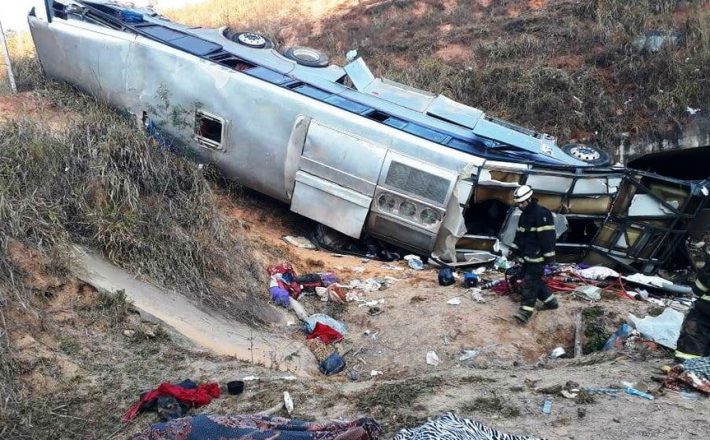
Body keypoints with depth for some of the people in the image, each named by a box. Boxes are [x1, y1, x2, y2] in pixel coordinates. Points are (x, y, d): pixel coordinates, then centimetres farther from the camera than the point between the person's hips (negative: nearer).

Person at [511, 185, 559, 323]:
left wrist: (549, 255, -21)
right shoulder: (524, 214, 14)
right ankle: (550, 301, 29)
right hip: (527, 255, 10)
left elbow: (547, 235, -20)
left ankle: (526, 311, -10)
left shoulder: (541, 213, -17)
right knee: (534, 279, 15)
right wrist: (515, 249, 25)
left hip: (537, 255, -10)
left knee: (530, 281, -10)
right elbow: (519, 234, 24)